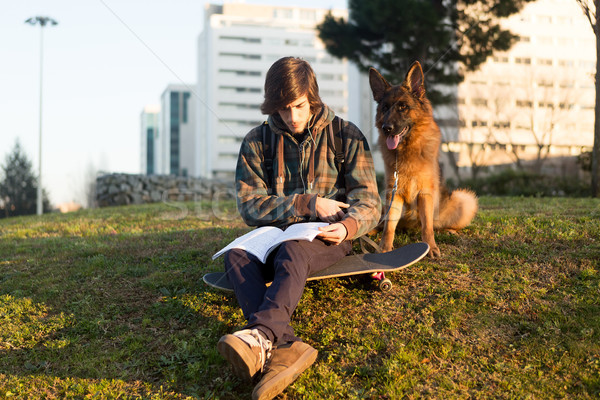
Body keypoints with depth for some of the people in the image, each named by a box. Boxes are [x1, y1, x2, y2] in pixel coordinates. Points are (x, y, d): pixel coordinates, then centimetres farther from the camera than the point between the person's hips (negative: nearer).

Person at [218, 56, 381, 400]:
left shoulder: (346, 136, 3)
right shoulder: (257, 142, 6)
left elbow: (369, 203, -1)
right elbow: (250, 204, -3)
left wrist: (348, 226, -25)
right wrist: (310, 204, -14)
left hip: (328, 235, -2)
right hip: (276, 233, 3)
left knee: (292, 252, -38)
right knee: (236, 255, -31)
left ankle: (262, 335, -62)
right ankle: (285, 346, -53)